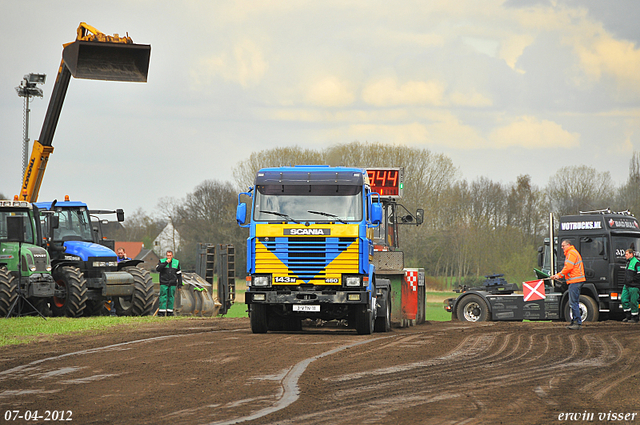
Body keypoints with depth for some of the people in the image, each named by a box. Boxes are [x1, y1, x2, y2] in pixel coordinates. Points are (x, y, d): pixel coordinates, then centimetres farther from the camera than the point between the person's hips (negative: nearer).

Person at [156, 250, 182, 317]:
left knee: (171, 297, 3)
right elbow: (158, 269, -13)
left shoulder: (176, 262, 11)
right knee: (163, 297, -7)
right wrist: (166, 263, -15)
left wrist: (180, 284, 9)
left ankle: (170, 311, 7)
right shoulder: (162, 261, 4)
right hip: (163, 283, -2)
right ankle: (161, 311, -8)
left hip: (172, 284, 2)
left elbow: (179, 274, 13)